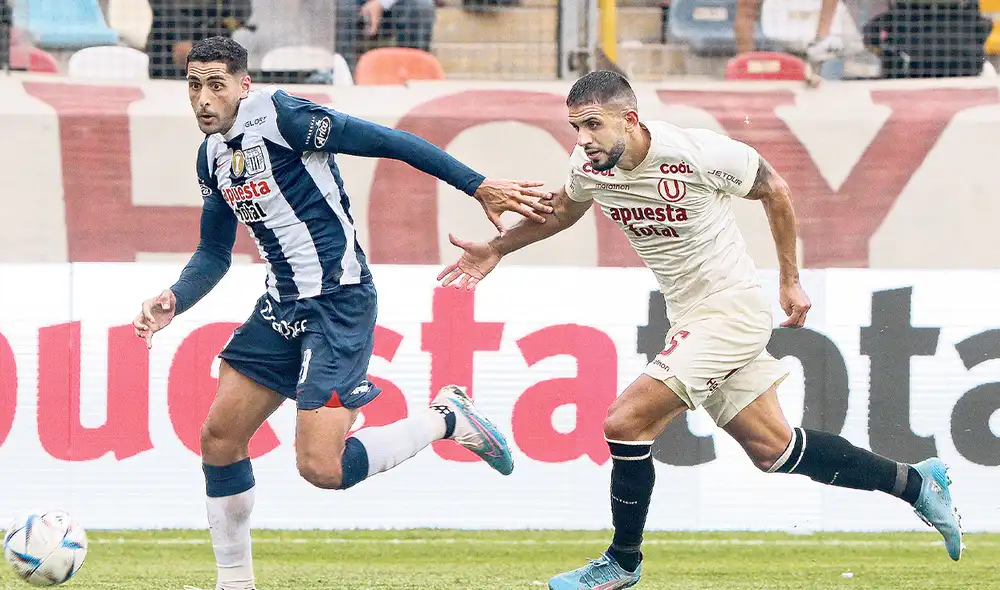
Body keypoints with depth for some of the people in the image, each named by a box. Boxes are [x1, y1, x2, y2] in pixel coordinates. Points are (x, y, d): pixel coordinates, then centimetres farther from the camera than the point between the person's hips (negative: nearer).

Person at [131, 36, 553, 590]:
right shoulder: (213, 154, 10)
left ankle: (444, 417, 4)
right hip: (282, 305, 9)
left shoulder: (277, 114, -15)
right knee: (218, 437, 7)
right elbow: (214, 253, 21)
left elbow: (388, 142, -15)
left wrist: (479, 186, -18)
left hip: (338, 301, -9)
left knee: (320, 467, -17)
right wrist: (173, 301, 1)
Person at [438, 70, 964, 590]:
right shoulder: (590, 167, -5)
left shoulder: (699, 154, -23)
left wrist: (790, 281, 2)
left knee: (625, 423, -15)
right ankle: (916, 482, 28)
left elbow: (773, 190, -5)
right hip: (689, 320, 7)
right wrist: (495, 250, 17)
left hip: (732, 309, -7)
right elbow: (562, 209, 20)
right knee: (772, 448, 12)